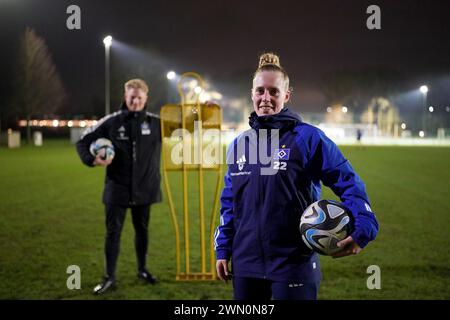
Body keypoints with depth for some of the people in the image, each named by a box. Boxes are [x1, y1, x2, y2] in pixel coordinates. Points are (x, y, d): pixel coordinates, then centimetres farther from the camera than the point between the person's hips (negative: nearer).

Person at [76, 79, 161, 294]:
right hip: (117, 188, -1)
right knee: (113, 232, 2)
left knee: (142, 230, 15)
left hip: (144, 189, 1)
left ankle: (142, 270, 32)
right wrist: (92, 159, -15)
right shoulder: (111, 122, -4)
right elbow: (83, 141, 3)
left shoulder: (156, 122, -1)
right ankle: (109, 278, 11)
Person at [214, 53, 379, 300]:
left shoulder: (308, 138, -6)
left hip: (294, 264, -5)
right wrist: (222, 250, 13)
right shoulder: (239, 145, 9)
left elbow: (348, 183, -8)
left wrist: (362, 229, -23)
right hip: (245, 265, 5)